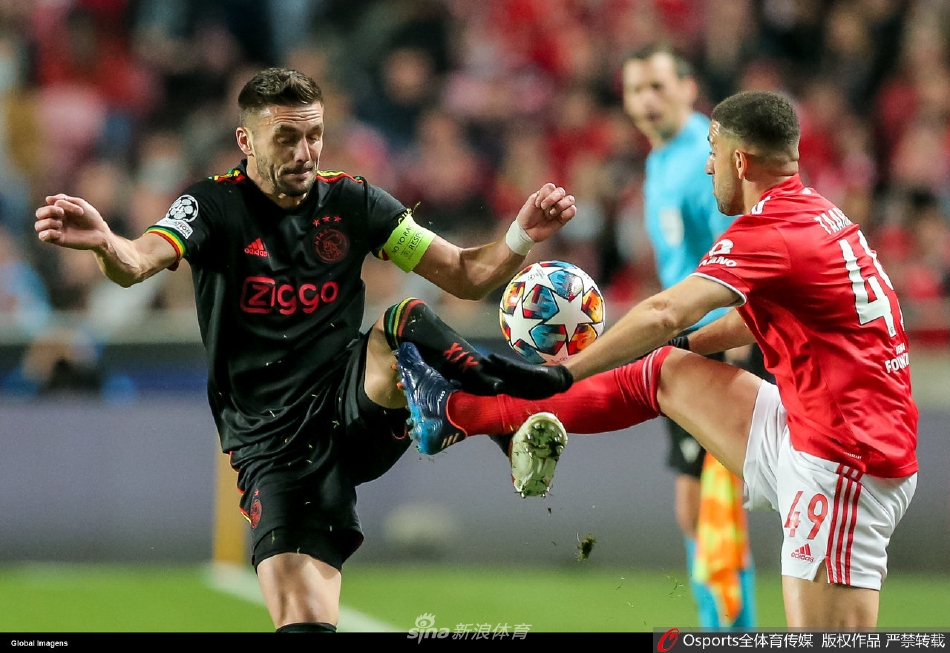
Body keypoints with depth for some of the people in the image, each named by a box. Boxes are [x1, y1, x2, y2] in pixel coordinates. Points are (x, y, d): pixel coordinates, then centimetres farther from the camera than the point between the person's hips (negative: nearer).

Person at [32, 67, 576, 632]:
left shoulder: (351, 202, 5)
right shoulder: (216, 207, -4)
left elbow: (467, 276, 8)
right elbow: (139, 261, -24)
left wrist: (522, 236, -13)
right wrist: (106, 243, -48)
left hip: (358, 409, 1)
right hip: (275, 442, -1)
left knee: (407, 324, -31)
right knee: (303, 620, -18)